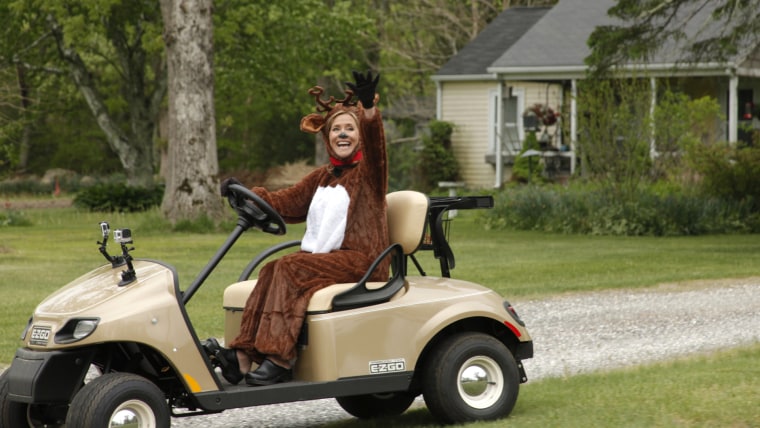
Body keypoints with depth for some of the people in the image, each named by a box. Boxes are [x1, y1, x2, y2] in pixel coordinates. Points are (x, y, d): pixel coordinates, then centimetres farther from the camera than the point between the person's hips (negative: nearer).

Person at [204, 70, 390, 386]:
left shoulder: (369, 171, 2)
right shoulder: (322, 177, 23)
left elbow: (374, 140, -19)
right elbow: (286, 203, 19)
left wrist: (368, 108, -39)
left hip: (361, 260, -7)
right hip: (320, 258, 7)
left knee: (290, 269, -27)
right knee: (271, 272, -19)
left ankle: (279, 360, -35)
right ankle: (242, 355, -30)